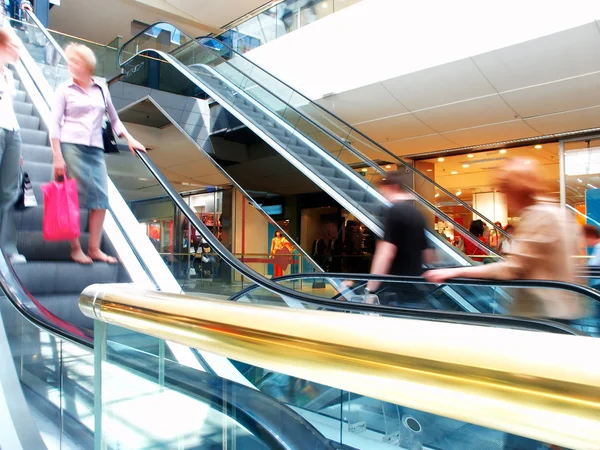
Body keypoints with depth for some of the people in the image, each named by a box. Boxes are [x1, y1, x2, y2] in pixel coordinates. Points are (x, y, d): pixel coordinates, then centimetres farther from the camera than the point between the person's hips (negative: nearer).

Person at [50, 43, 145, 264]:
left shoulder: (101, 89, 12)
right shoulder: (64, 89, 3)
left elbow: (114, 119, 22)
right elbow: (55, 124, 0)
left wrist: (129, 139, 11)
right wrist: (57, 156, -8)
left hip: (96, 149, 3)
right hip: (71, 146, -3)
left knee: (101, 198, -3)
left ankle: (95, 249, 5)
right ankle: (75, 248, 6)